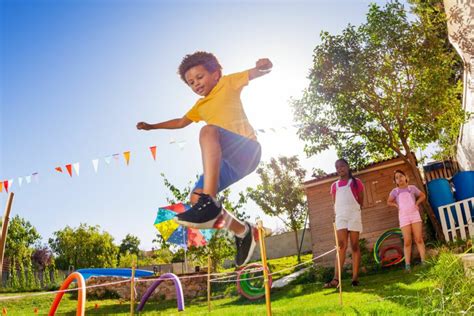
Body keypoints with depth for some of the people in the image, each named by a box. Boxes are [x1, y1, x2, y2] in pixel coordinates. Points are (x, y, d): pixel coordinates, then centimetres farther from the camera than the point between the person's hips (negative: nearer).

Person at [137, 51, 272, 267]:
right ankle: (244, 232, 9)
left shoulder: (228, 83, 12)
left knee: (208, 130, -35)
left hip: (246, 149, -8)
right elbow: (181, 122, 44)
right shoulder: (200, 106, 31)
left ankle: (209, 202, -47)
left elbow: (257, 73, 1)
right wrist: (152, 127, 47)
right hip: (230, 162, 8)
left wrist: (263, 66, -22)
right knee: (196, 198, -5)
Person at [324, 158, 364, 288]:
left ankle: (355, 278, -1)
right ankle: (336, 279, -17)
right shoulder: (334, 186, 17)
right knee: (341, 246, -9)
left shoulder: (356, 182, 8)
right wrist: (338, 212, 4)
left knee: (354, 246, -2)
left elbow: (361, 201, 9)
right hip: (340, 216, 2)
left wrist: (351, 208, 4)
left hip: (354, 215, -2)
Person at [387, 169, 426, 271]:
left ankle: (424, 261, 2)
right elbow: (389, 202, 19)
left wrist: (417, 203, 5)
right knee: (407, 241, -4)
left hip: (415, 215, 0)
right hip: (404, 217, 0)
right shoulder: (395, 191, 5)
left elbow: (423, 196, 19)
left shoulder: (412, 188, 5)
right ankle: (407, 265, -2)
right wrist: (396, 205, 3)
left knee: (419, 239, -3)